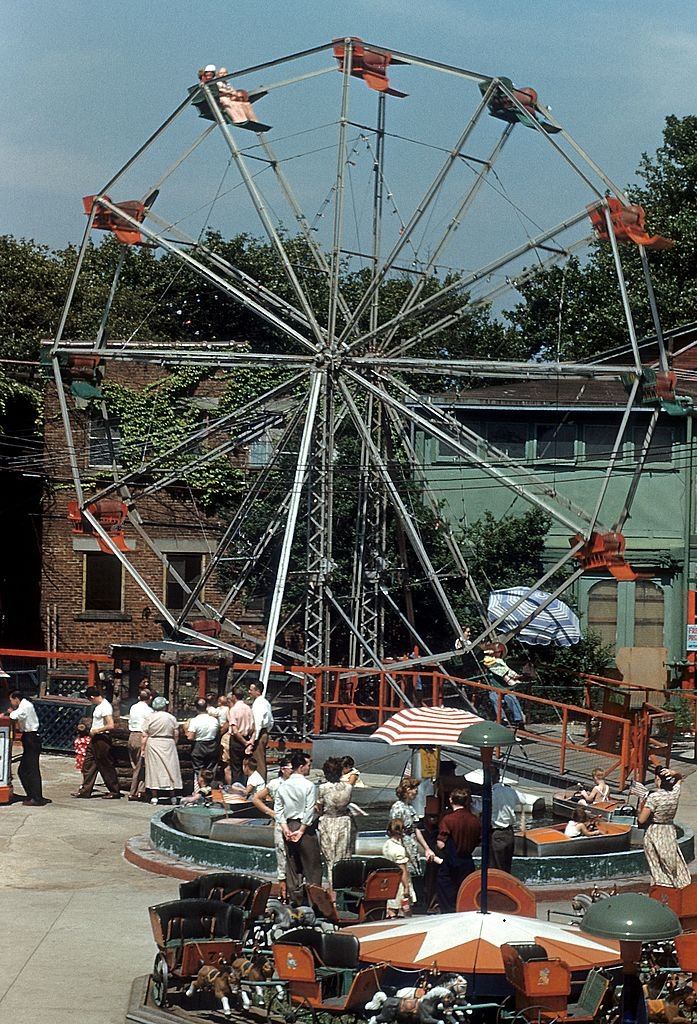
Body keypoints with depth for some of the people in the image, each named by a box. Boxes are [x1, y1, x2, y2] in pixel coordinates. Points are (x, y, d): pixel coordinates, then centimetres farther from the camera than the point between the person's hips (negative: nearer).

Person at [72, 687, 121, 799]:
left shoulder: (105, 707, -19)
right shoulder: (98, 706, 12)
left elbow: (110, 725, -26)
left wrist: (96, 730, -17)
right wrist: (92, 731, 10)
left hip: (102, 738, -10)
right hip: (95, 739, 10)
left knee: (106, 767, -1)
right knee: (88, 765, 9)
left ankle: (115, 792, 9)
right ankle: (85, 791, 12)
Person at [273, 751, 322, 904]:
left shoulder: (283, 786, 6)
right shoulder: (309, 786, -12)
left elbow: (278, 809, 3)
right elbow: (310, 810, -16)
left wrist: (285, 827, -1)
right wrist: (302, 830, -12)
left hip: (289, 825, 6)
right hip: (306, 827, -5)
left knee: (292, 864, 11)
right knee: (312, 864, 2)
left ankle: (294, 898, 15)